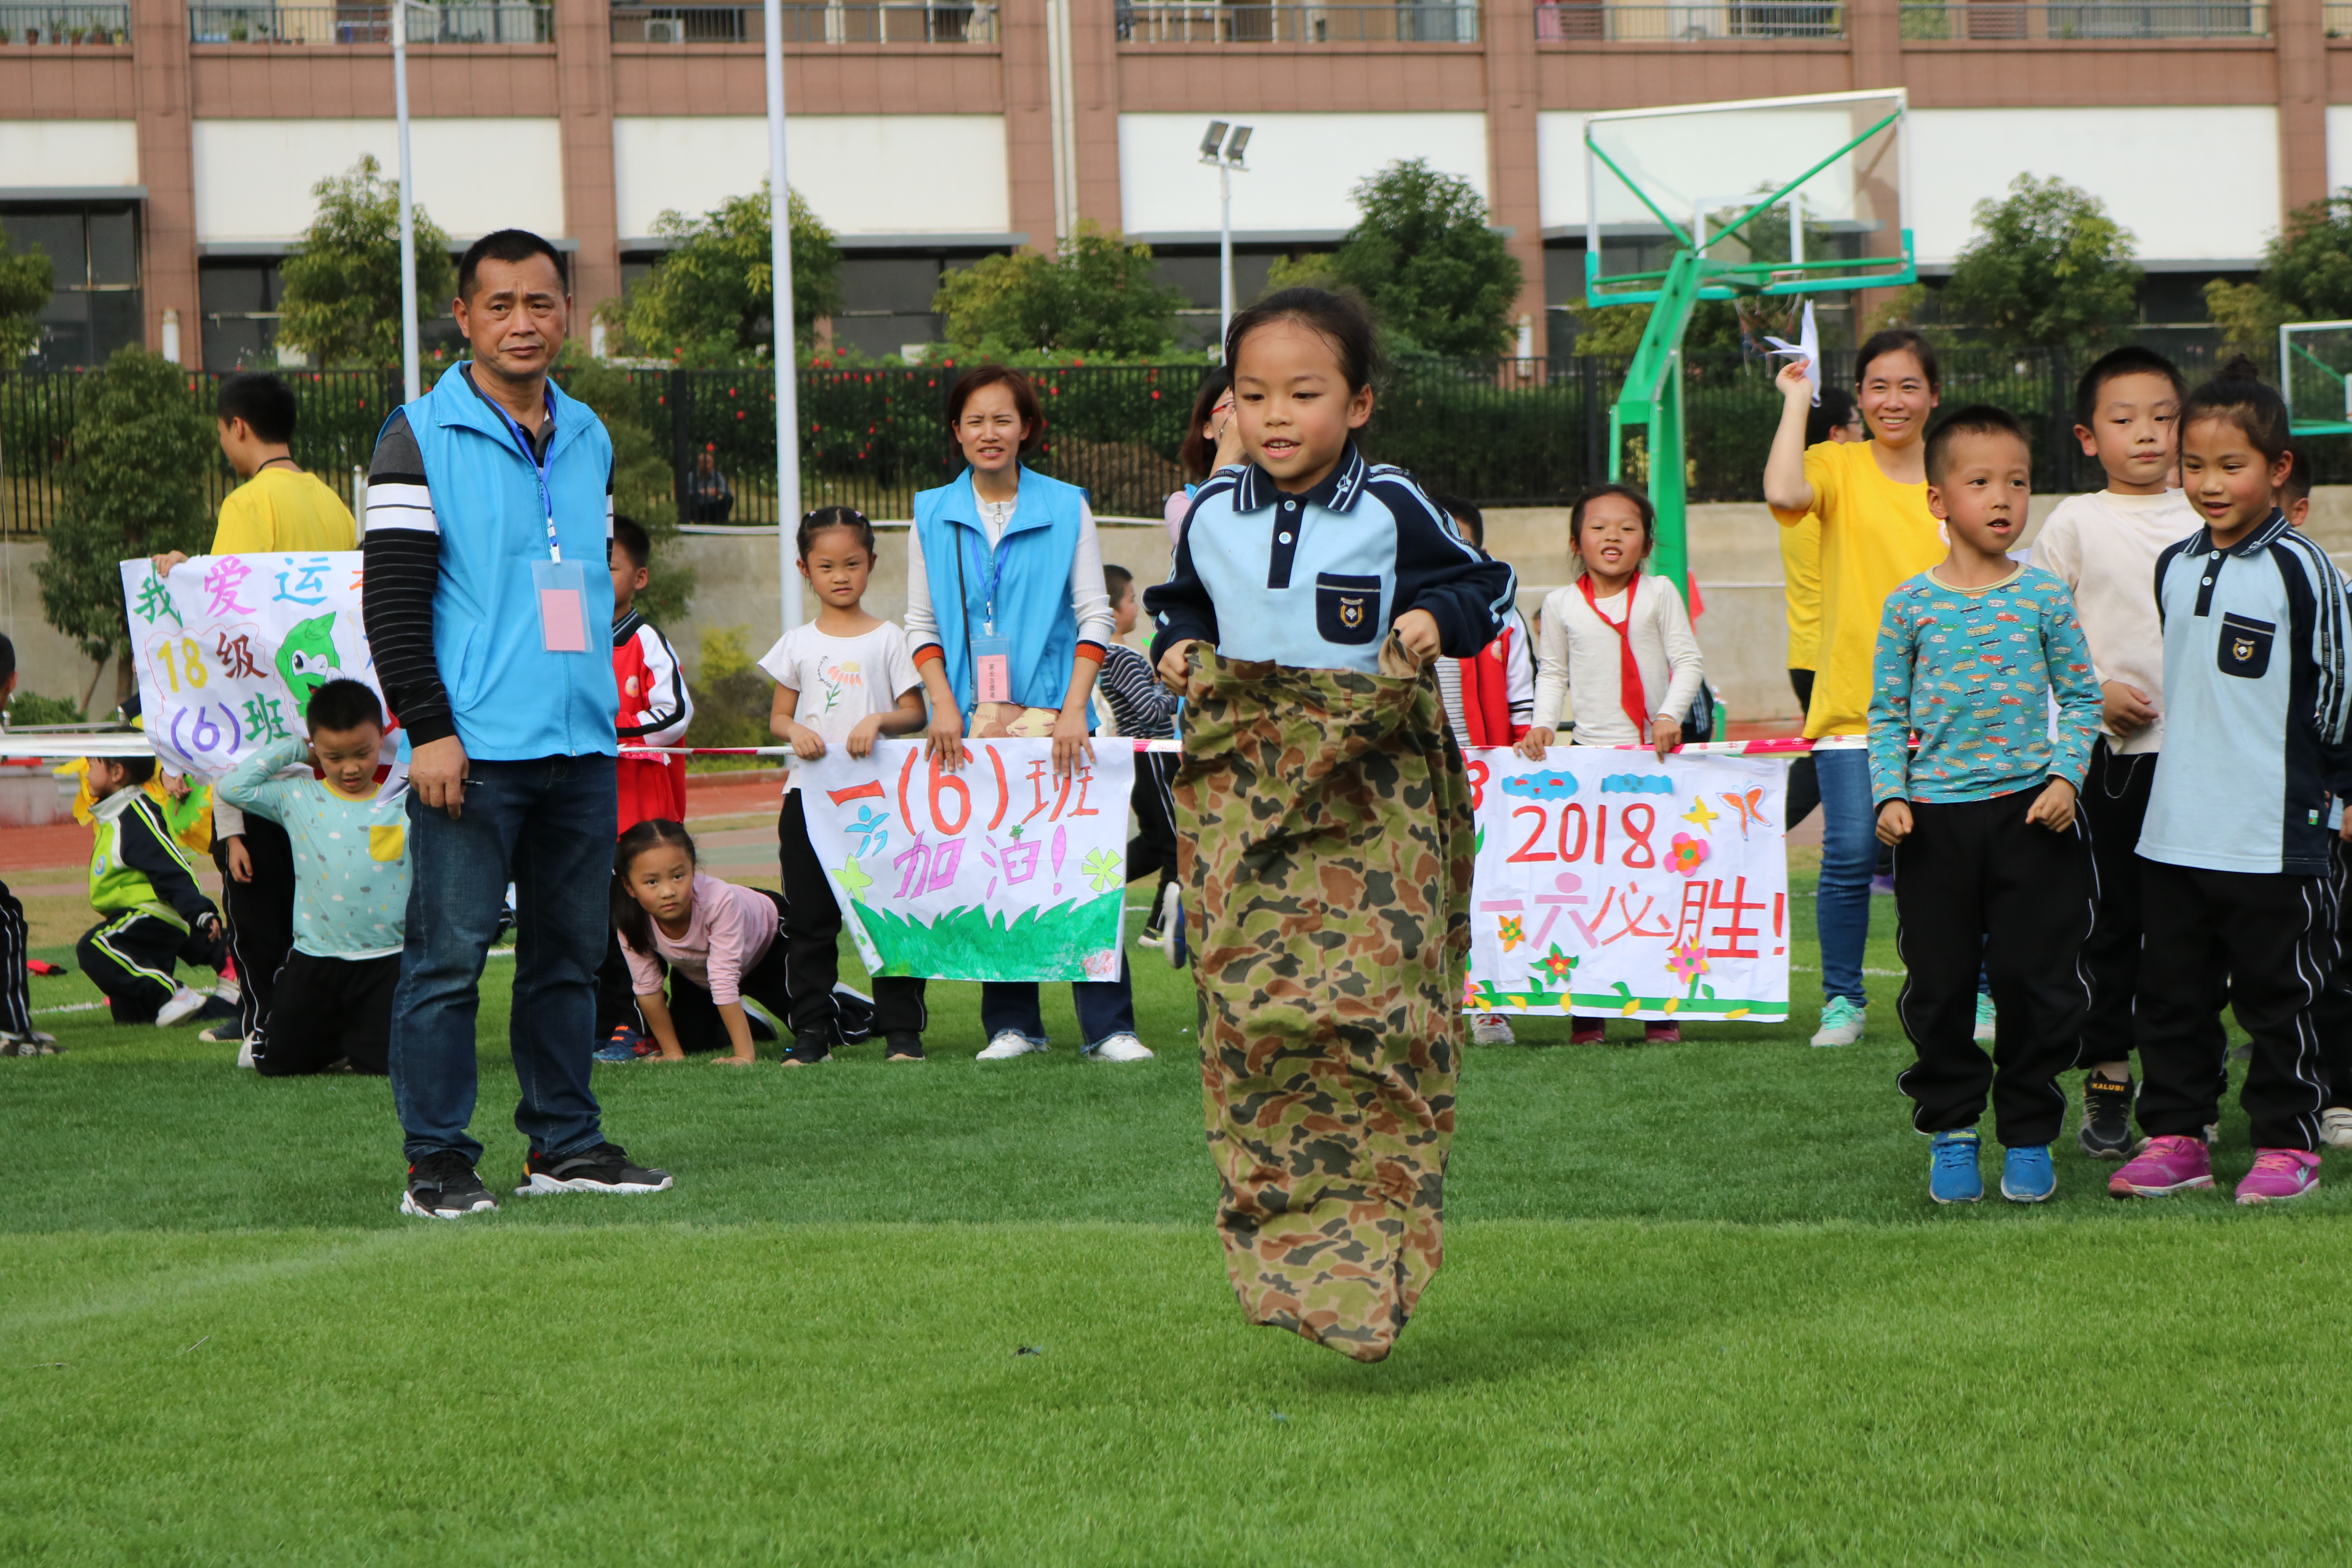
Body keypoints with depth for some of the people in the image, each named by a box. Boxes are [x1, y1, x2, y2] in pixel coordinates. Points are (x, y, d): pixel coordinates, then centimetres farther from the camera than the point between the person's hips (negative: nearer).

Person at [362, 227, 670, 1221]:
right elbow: (391, 598, -8)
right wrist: (429, 731, -14)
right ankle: (437, 1162, -1)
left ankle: (564, 1144, 17)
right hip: (473, 749, -6)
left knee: (571, 952, 9)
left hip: (582, 746, 6)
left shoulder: (589, 440, 15)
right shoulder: (421, 438, -3)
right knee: (449, 955, -5)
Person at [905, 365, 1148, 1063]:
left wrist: (1074, 711, -7)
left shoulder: (1066, 508, 5)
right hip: (970, 718, 2)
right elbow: (921, 623, 12)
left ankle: (1108, 1025, -5)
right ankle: (1011, 1025, 8)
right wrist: (945, 708, -1)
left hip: (1047, 711, -2)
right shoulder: (932, 515, 10)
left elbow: (1094, 615, 3)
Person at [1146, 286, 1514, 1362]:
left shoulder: (1394, 510, 0)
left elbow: (1484, 585, 11)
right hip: (1240, 784, 3)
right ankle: (1281, 1242, 3)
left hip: (1371, 789, -3)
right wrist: (1175, 649, 6)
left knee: (1373, 1008, -12)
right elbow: (1181, 602, 27)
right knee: (1249, 1011, -5)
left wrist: (1440, 619, -9)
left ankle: (1366, 1263, -7)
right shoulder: (1211, 515, 10)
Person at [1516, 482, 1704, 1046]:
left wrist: (1671, 714, -13)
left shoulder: (1659, 594, 5)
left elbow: (1688, 662, 2)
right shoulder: (1561, 604, 8)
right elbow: (1553, 673, 17)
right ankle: (1586, 1007, -4)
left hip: (1653, 755, 0)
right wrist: (1544, 724, 2)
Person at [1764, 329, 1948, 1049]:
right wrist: (1796, 401, -12)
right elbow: (1784, 494, -23)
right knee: (1850, 855, -8)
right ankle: (1843, 1001, 6)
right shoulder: (1839, 466, 1)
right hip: (1853, 702, -2)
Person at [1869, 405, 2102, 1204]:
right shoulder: (1910, 605, 1)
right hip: (1933, 818, 0)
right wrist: (1889, 794, -5)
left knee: (2035, 977, 1)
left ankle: (2029, 1136, 13)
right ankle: (1951, 1130, 18)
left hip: (2029, 814, 0)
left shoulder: (2045, 597, 1)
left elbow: (2080, 697, 6)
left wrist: (2065, 778, -7)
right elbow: (1888, 712, 6)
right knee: (1939, 983, 4)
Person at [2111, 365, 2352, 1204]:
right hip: (2173, 832, 6)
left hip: (2274, 838, -6)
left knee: (2279, 999, 2)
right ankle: (2175, 1136, 18)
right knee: (2170, 993, 10)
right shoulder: (2173, 567, 9)